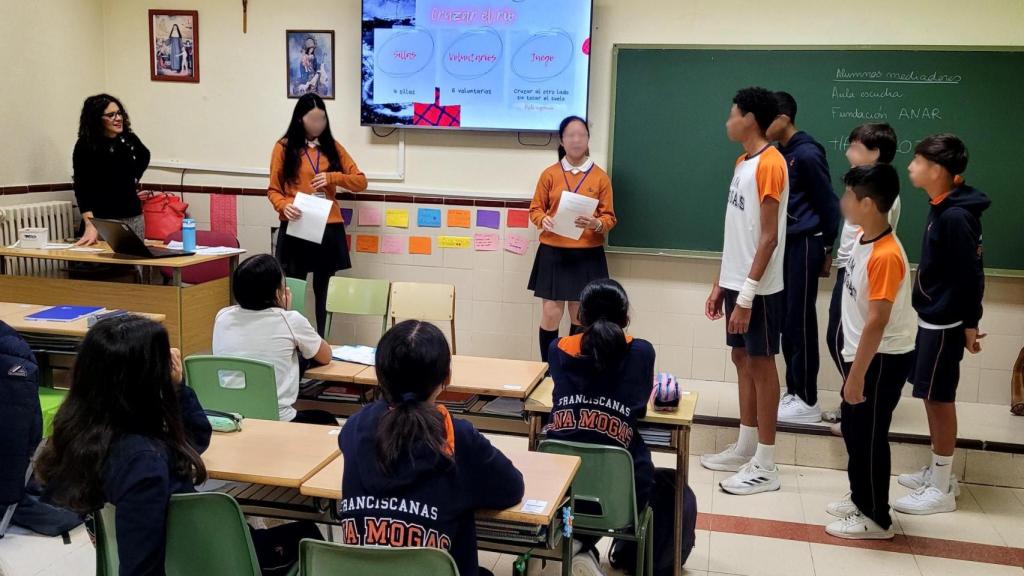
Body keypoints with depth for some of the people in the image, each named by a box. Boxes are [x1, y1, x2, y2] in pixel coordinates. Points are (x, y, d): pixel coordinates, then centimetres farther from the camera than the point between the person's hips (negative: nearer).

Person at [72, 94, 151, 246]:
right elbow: (82, 188, -17)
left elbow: (144, 156, 29)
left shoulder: (129, 139, 4)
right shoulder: (85, 146, -9)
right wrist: (90, 225, -27)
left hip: (133, 217, 4)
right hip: (102, 220, -4)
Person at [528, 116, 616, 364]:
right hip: (553, 252, 0)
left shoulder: (600, 177, 1)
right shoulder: (550, 174, 2)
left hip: (587, 254, 0)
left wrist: (596, 224, -19)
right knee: (551, 314, -2)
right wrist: (543, 220, -14)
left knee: (580, 317, 7)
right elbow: (535, 208, 7)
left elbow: (609, 217, 2)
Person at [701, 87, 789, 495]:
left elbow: (769, 237, -20)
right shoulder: (743, 163, 13)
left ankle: (765, 466, 7)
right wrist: (721, 283, 16)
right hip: (737, 282, 9)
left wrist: (747, 295, -22)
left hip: (759, 289, -9)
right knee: (742, 359, 14)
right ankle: (745, 448, 26)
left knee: (761, 363, -2)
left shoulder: (770, 164, -15)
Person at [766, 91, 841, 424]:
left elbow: (829, 204, -9)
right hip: (786, 246, 8)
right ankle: (793, 393, 19)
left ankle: (808, 402, 5)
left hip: (805, 246, -8)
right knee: (786, 322, 10)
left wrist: (826, 249, -4)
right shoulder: (780, 154, 12)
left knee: (801, 323, -4)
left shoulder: (807, 154, -13)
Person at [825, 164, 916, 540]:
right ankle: (861, 500, 34)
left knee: (869, 435, 2)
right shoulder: (863, 238, 2)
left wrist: (857, 375, -23)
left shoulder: (885, 255, -26)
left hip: (884, 359, -9)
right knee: (853, 429, 18)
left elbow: (877, 322, -26)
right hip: (864, 352, 9)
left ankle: (876, 519, 17)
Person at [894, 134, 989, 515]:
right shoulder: (941, 209, 8)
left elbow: (972, 274, -20)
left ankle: (942, 490, 10)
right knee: (932, 397, 16)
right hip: (932, 319, 9)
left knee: (940, 399, -1)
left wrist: (970, 324, -16)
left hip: (945, 324, -9)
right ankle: (938, 473, 29)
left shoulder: (956, 216, -21)